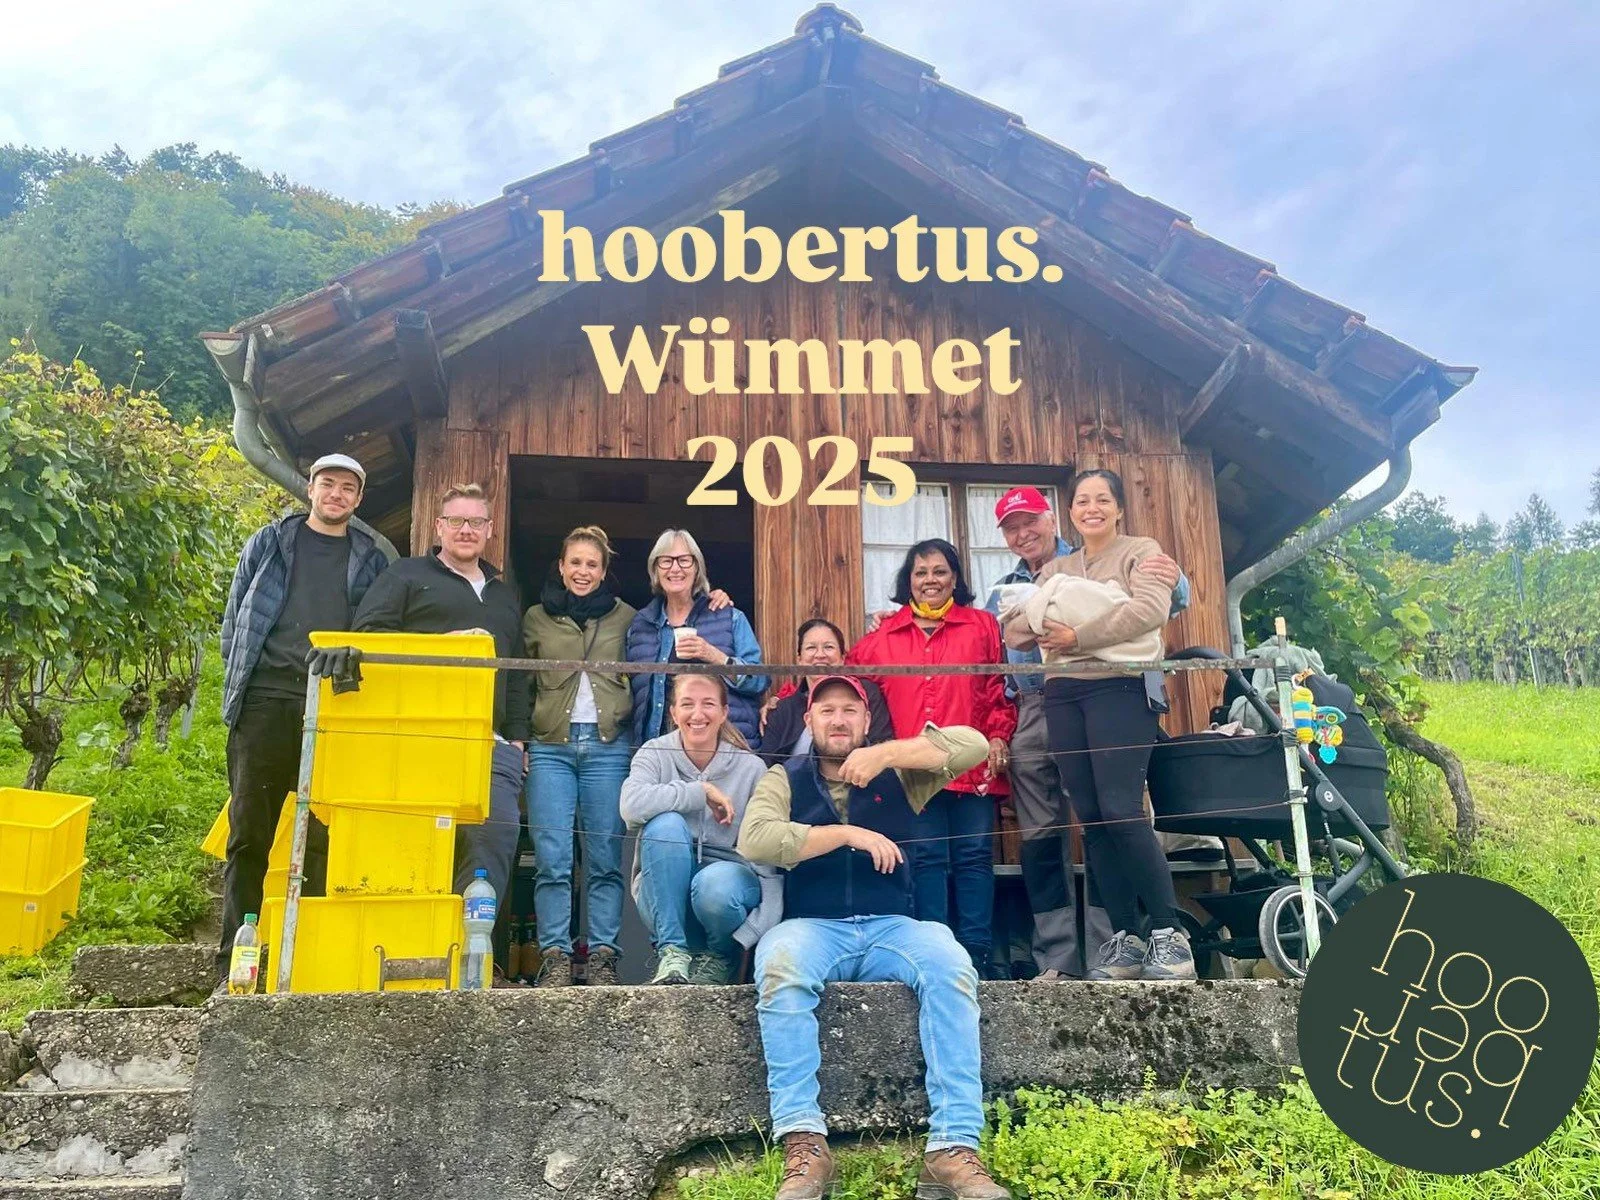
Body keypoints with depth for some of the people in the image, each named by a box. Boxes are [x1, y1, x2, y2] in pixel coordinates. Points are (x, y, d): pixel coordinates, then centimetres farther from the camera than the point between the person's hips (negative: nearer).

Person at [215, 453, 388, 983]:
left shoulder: (371, 560, 15)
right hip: (266, 703, 0)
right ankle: (234, 958, 6)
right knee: (249, 832, 1)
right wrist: (241, 682, 6)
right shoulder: (269, 543, 13)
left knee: (326, 836, 0)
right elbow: (235, 621, 14)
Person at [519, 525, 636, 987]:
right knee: (552, 858, -4)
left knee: (605, 858, 0)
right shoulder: (537, 618, 14)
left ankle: (603, 957, 5)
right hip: (550, 746, 1)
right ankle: (554, 957, 2)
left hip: (609, 745, 0)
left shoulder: (625, 617, 12)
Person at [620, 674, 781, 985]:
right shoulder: (655, 754, -4)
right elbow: (632, 806, -26)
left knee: (715, 884, -36)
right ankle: (673, 952, -18)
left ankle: (721, 956, 0)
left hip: (728, 881, 0)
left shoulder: (751, 768, -6)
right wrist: (702, 791, -22)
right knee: (665, 824, -28)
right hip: (666, 893, 1)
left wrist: (755, 930, -23)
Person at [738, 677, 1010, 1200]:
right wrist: (849, 833, -11)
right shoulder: (784, 779, 13)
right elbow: (754, 839, -7)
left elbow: (974, 745, 0)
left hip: (893, 928, 1)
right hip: (813, 928, -1)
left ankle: (953, 1147, -33)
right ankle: (804, 1146, -36)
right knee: (779, 966, -34)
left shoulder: (897, 773, 15)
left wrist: (884, 754, -11)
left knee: (951, 966, -30)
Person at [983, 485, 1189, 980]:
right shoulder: (1002, 593, 22)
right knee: (1040, 839, 3)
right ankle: (1058, 960, 9)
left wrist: (1173, 583, -26)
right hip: (1031, 720, 5)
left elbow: (1155, 604, -2)